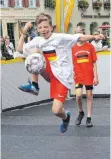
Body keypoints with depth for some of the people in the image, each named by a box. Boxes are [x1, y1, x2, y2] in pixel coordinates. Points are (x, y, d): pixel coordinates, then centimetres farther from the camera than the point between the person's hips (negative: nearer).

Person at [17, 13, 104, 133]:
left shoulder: (60, 37, -13)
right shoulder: (37, 40, 3)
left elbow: (80, 38, -17)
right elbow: (20, 49, 6)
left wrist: (94, 37, -34)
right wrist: (24, 32, -2)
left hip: (62, 76, -5)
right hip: (50, 74, 5)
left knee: (56, 111, -12)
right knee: (34, 52, -16)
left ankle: (65, 118, 26)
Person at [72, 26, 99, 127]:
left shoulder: (90, 46, -1)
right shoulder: (73, 48, 1)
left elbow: (94, 63, 1)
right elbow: (72, 64, 5)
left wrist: (96, 76, -3)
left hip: (89, 76, 0)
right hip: (78, 76, 0)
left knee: (89, 96, 6)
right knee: (78, 95, -12)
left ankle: (89, 118, 16)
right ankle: (81, 112, 17)